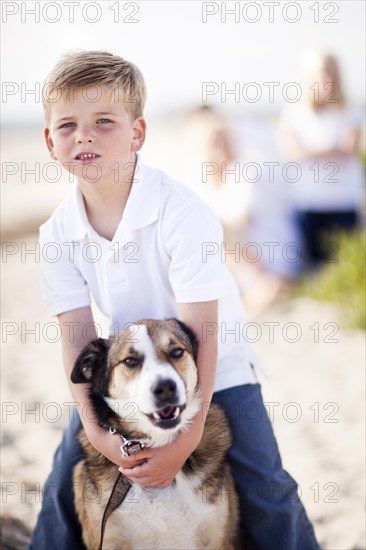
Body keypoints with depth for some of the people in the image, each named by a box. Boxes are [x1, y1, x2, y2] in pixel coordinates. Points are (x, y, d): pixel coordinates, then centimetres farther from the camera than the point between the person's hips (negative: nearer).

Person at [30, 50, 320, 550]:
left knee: (266, 489, -7)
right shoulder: (59, 233, -13)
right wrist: (95, 429, -24)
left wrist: (188, 435, -29)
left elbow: (199, 333, -28)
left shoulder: (181, 211, -28)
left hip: (214, 369, -4)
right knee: (67, 474, 6)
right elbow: (77, 338, -13)